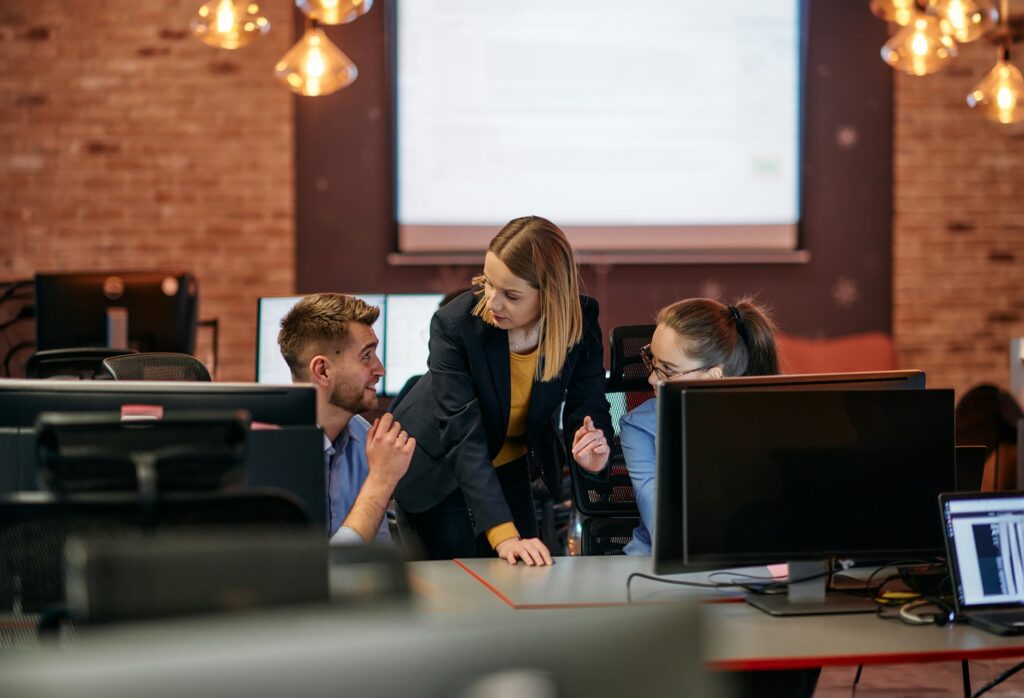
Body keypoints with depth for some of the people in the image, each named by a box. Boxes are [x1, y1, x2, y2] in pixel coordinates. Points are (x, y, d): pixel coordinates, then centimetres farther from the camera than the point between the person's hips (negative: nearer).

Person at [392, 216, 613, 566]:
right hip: (438, 474, -4)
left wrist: (593, 454, -42)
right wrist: (503, 535, -45)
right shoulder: (454, 324, -31)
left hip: (511, 470, 4)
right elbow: (464, 436, -36)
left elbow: (588, 409, -16)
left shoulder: (580, 321, -21)